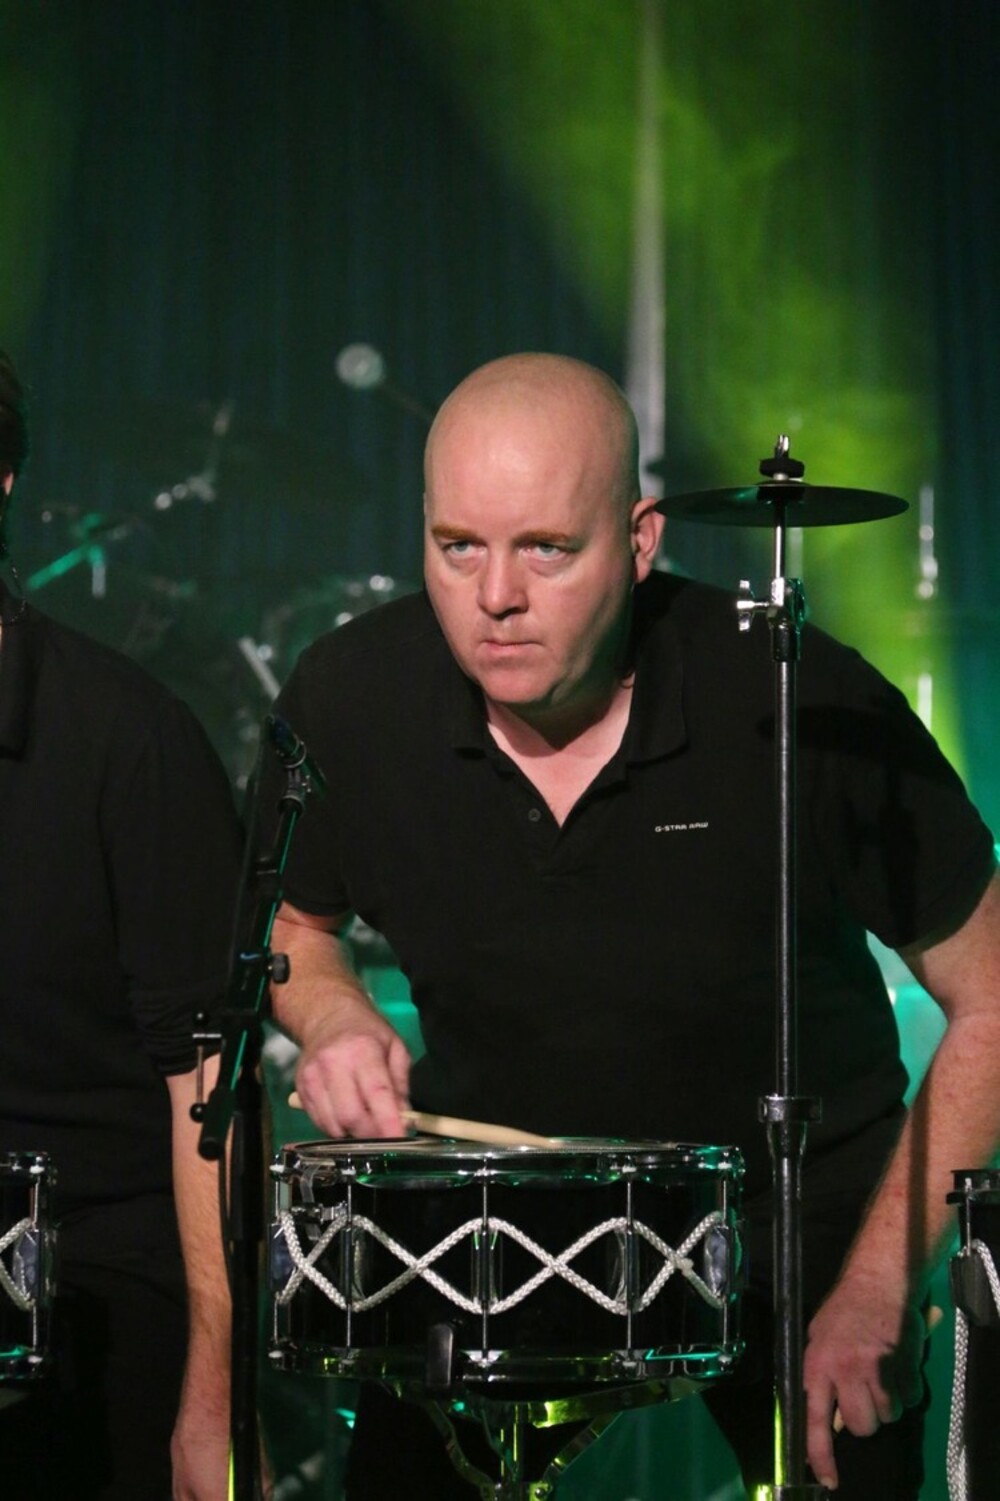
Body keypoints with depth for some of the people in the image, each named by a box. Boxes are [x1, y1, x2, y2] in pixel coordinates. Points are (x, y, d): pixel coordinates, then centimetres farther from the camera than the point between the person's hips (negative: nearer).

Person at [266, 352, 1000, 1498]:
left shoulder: (805, 707, -25)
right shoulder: (348, 703, -16)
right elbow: (288, 916, 7)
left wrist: (873, 1295, -17)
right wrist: (333, 1018, -15)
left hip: (792, 1198, -2)